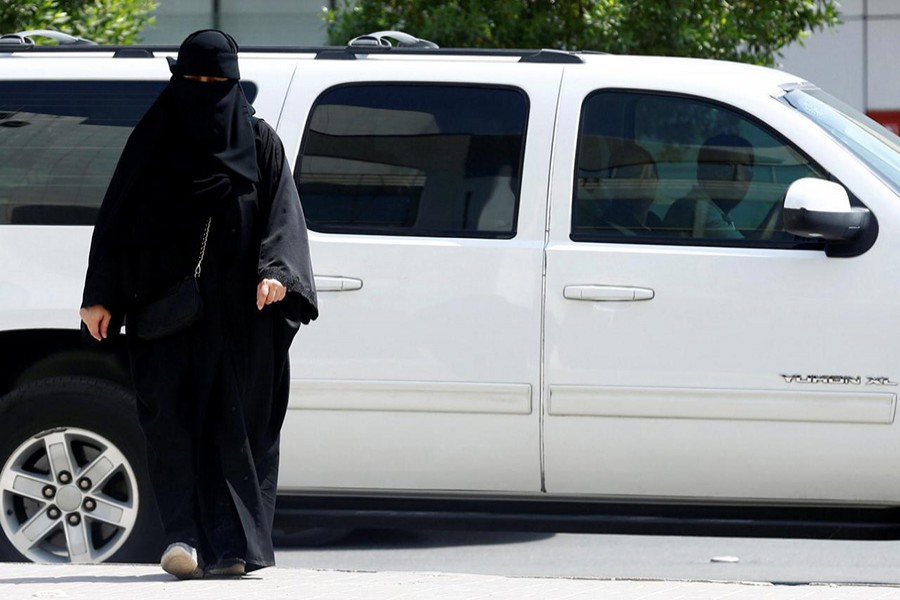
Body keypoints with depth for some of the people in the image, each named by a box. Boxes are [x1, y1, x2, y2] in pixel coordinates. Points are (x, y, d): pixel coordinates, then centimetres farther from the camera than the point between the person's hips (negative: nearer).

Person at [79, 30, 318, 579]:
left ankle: (230, 546, 0)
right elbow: (116, 220, 9)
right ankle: (185, 535, -17)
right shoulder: (153, 142, 10)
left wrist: (276, 270, -20)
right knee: (172, 416, -11)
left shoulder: (260, 143, 8)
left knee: (235, 423, -3)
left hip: (237, 316, 0)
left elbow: (283, 214, -1)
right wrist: (102, 297, 1)